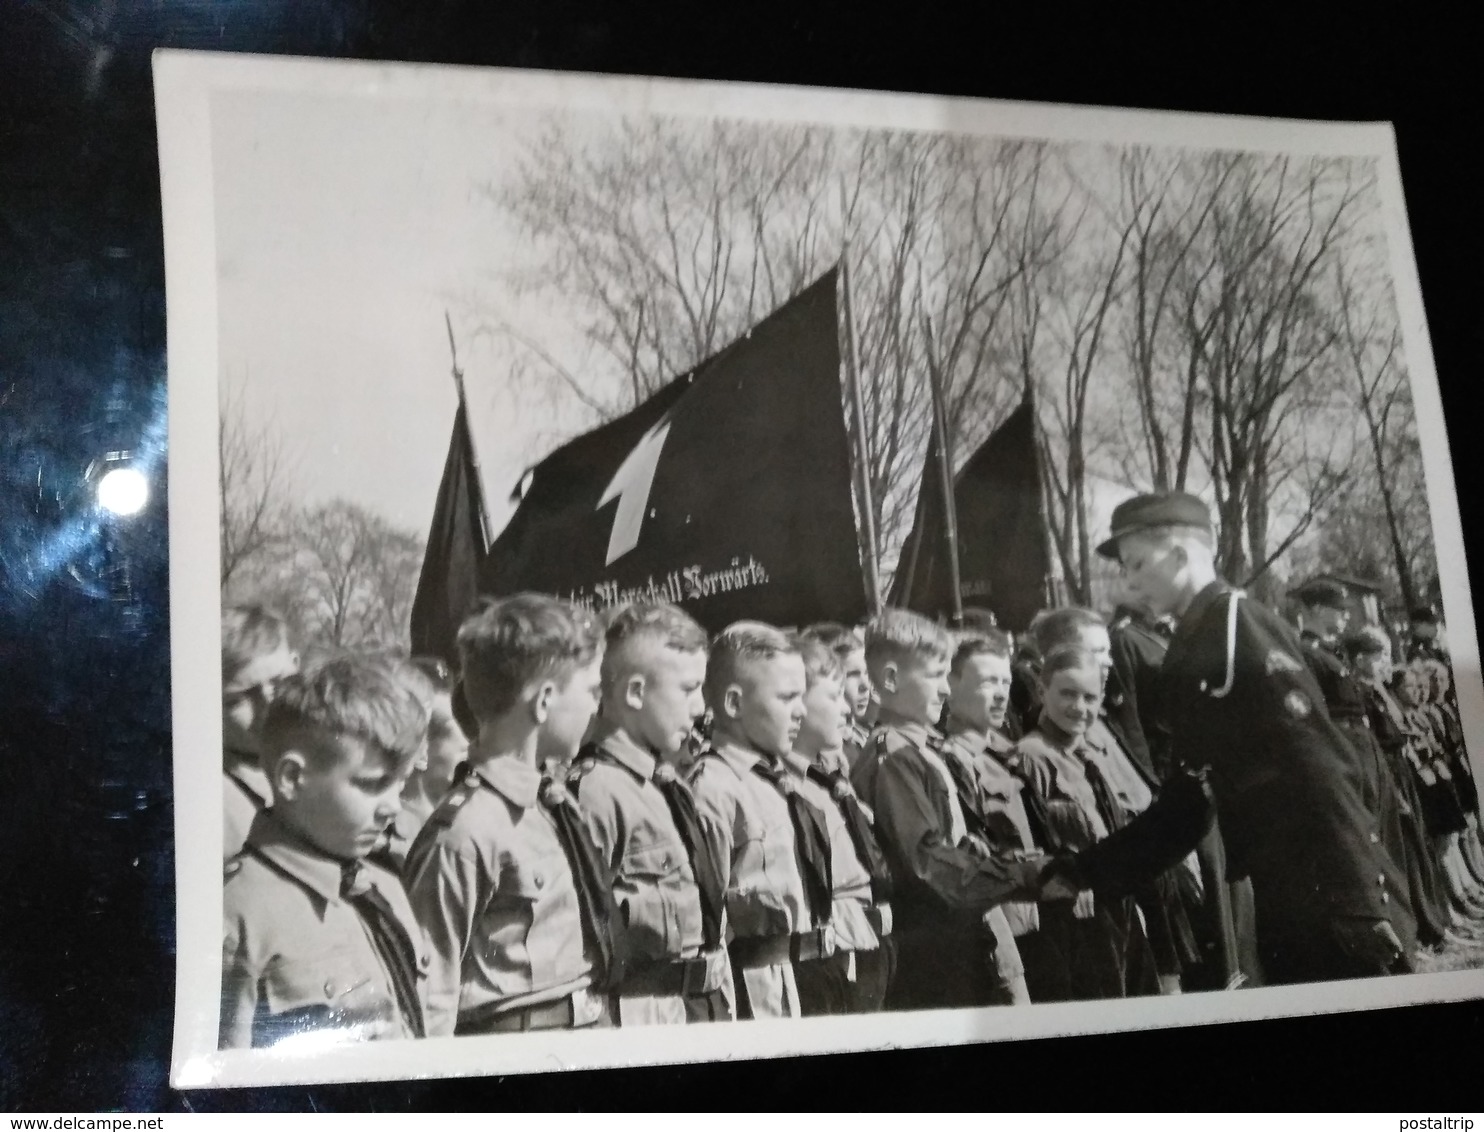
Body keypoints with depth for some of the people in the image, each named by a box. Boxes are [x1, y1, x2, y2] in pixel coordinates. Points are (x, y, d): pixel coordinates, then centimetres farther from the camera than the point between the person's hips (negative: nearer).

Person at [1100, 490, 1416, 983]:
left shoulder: (1241, 626, -12)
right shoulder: (1188, 651, 13)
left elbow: (1317, 765, -20)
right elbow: (1188, 795, 15)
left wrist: (1358, 900, -23)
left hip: (1332, 897, -8)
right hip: (1285, 904, 8)